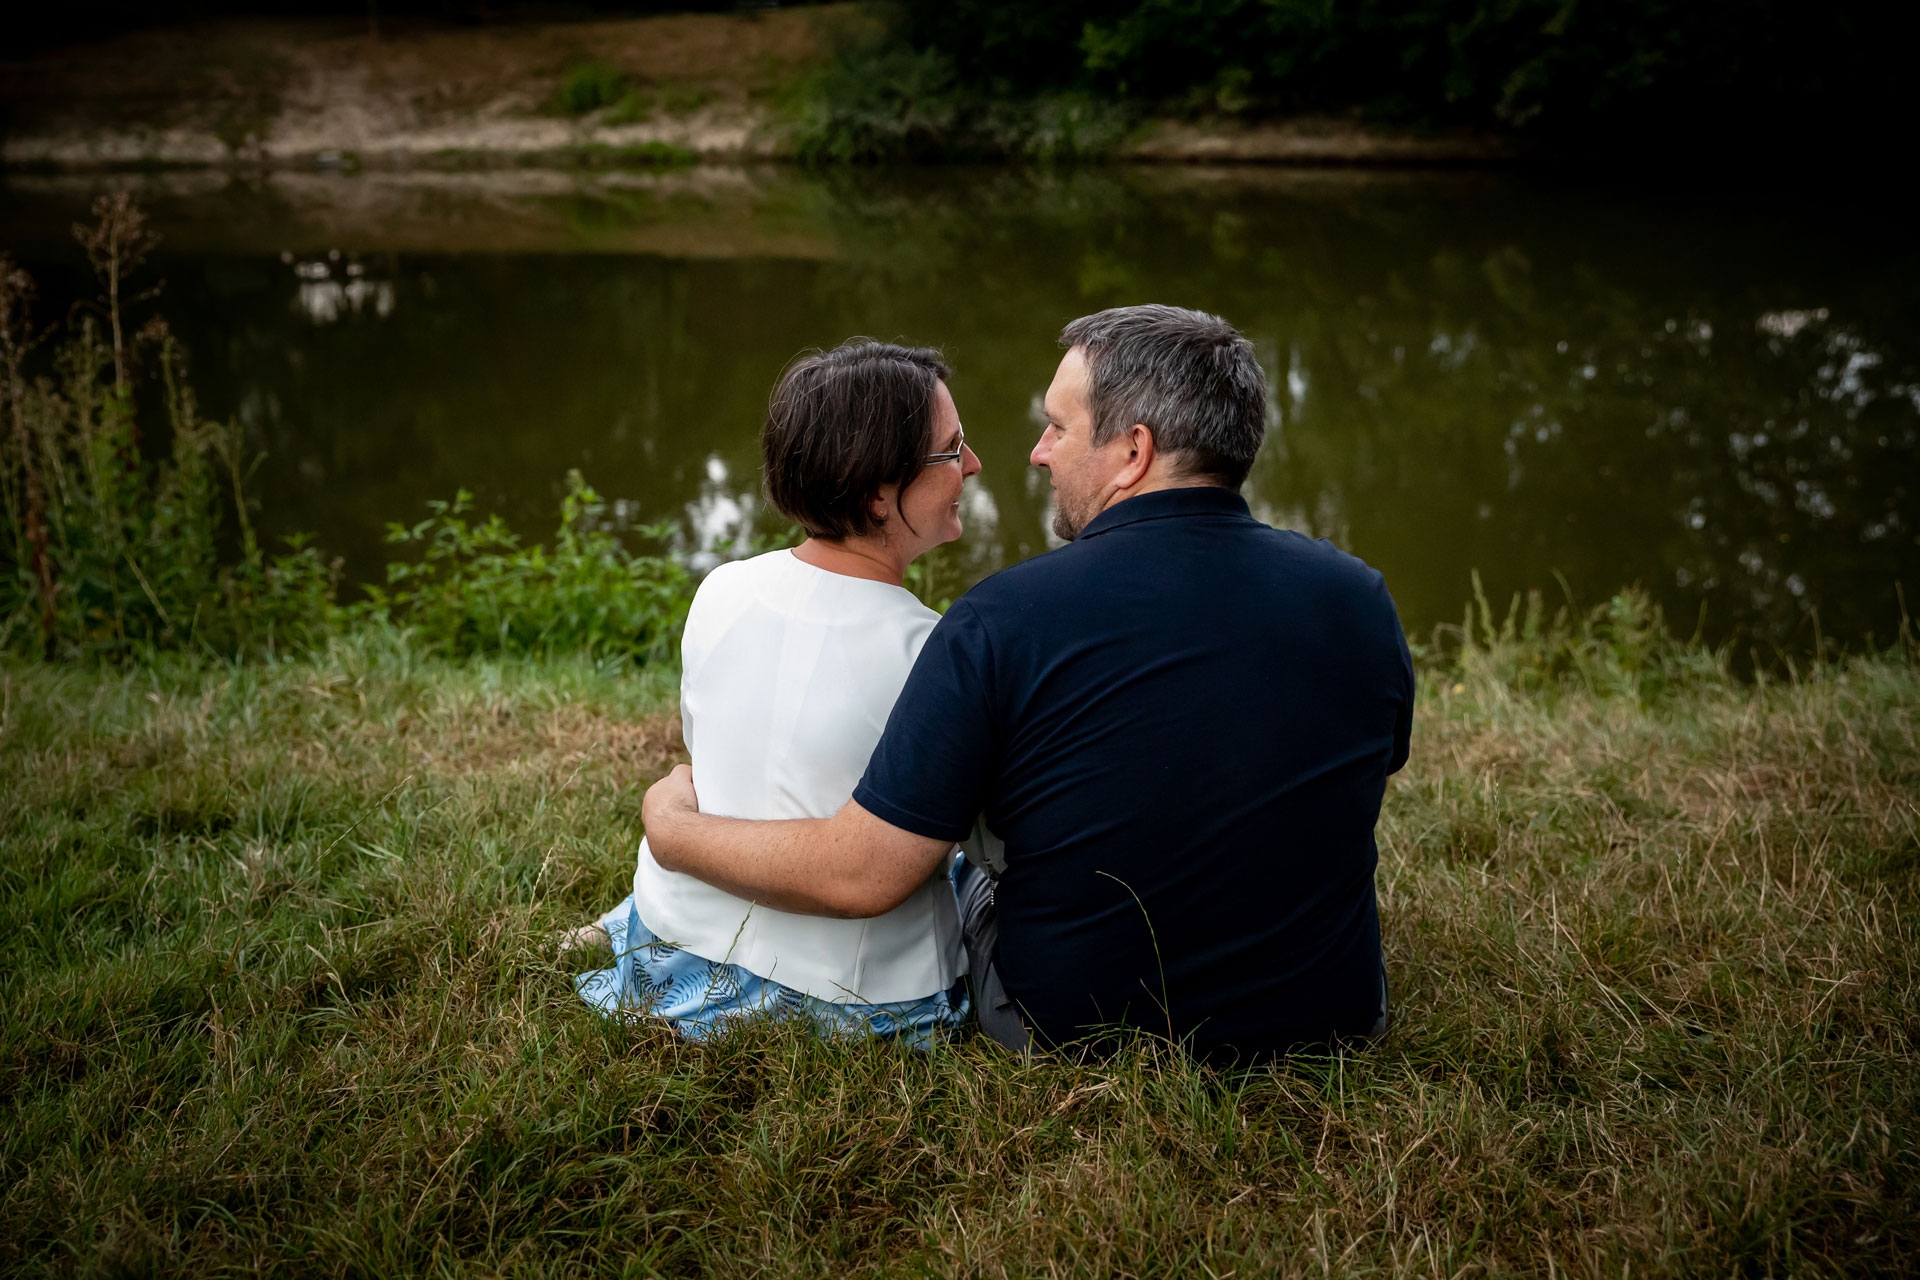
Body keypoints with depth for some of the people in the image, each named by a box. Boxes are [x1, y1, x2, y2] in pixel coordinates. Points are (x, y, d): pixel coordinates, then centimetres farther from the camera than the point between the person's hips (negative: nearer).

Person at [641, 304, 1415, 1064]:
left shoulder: (1004, 621, -22)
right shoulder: (1359, 599, -9)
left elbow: (859, 874, -20)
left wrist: (672, 832, -3)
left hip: (1073, 1033, -3)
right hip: (1334, 1022, 3)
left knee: (969, 880, 28)